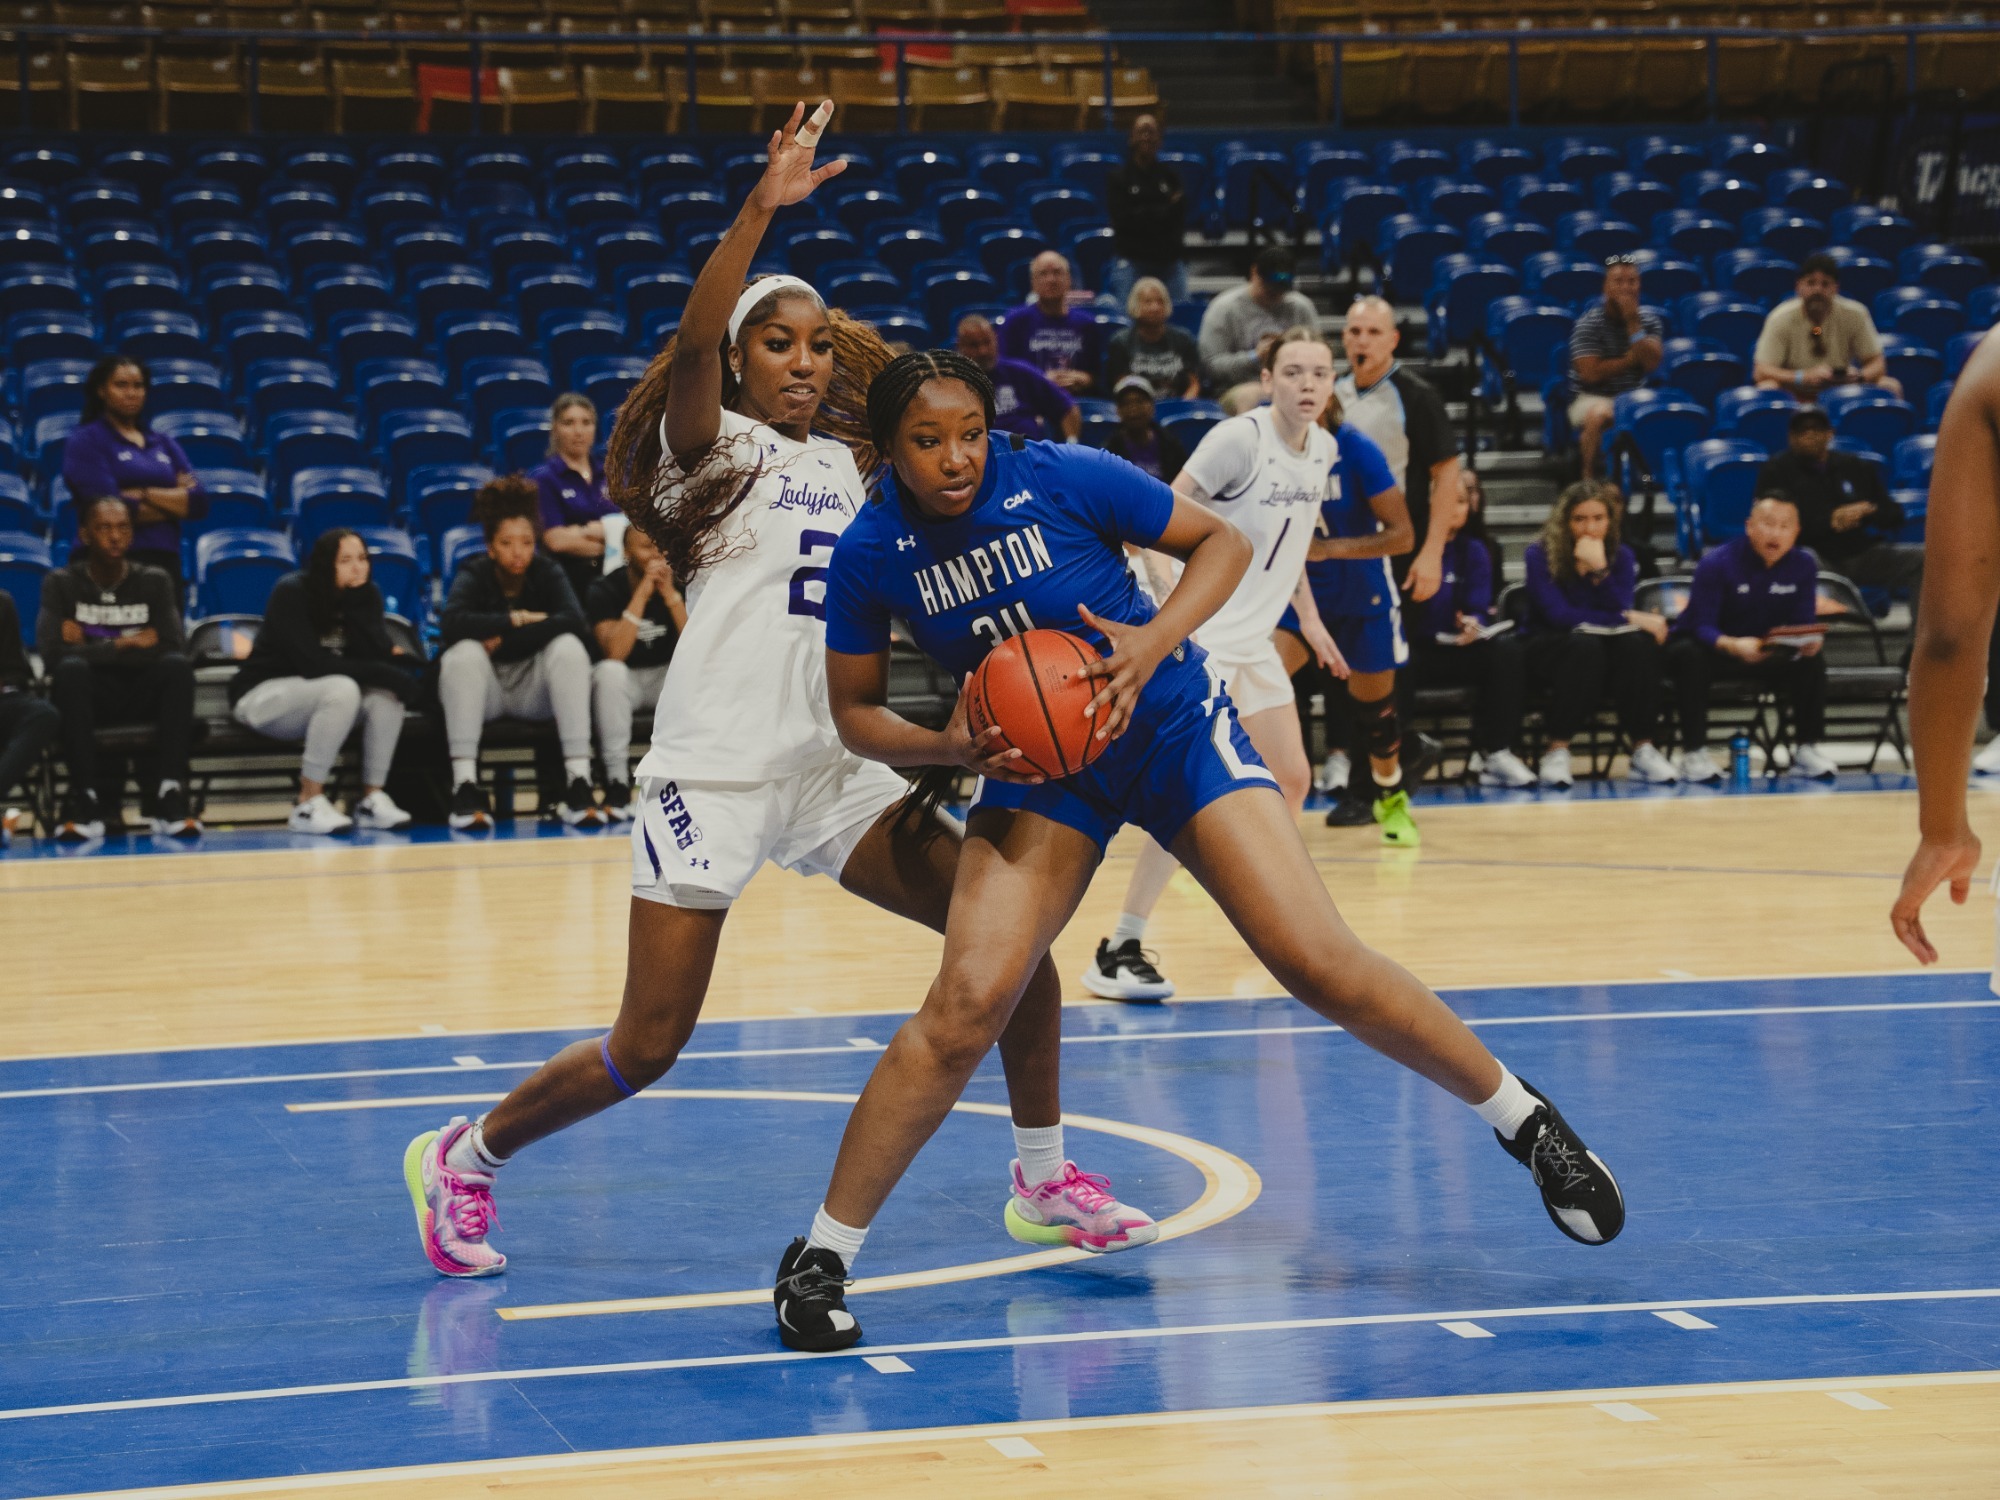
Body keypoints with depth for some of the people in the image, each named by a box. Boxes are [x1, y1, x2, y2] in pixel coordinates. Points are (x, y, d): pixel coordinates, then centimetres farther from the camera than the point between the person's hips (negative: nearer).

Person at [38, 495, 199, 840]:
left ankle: (169, 795, -36)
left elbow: (175, 650, -11)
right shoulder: (62, 584, 1)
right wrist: (123, 644, -14)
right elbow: (52, 655, -15)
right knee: (71, 669, -35)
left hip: (142, 696, 1)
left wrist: (93, 648, -13)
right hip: (89, 697, -1)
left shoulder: (154, 582, 4)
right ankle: (84, 797, -34)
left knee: (177, 667, -31)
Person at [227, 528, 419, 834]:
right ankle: (308, 805, -32)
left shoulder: (366, 596, -3)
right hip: (262, 694, -6)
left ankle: (372, 798, -18)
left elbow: (378, 654, -14)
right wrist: (382, 672, -31)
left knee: (386, 693, -23)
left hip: (318, 696, 6)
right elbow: (313, 664, -29)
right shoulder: (291, 592, -20)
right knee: (342, 690, -35)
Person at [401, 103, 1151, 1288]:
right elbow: (694, 338, -21)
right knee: (648, 1051, -7)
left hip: (836, 769, 6)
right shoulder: (712, 446, 0)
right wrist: (762, 208, -32)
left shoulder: (850, 467, 16)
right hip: (714, 771, -6)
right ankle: (462, 1159, 16)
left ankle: (1045, 1181, 11)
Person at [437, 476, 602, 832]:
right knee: (464, 652, -31)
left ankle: (578, 782, -32)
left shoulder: (548, 573, -5)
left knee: (569, 647, -27)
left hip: (534, 690, 1)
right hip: (485, 694, -1)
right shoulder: (474, 576, -10)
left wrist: (503, 639, -26)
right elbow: (452, 623, -30)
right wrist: (519, 620, -26)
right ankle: (465, 785, -36)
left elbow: (574, 621, -25)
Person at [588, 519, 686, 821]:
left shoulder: (680, 585, -7)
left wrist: (671, 596, -27)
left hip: (666, 678, 2)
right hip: (621, 682, -2)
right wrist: (642, 594, -31)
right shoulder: (606, 591, -14)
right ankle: (617, 782, -33)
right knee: (609, 672, -37)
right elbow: (614, 652, -29)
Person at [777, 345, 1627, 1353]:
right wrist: (948, 746, -20)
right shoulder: (871, 554, -12)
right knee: (965, 1009, -17)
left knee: (1322, 966, -11)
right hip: (1037, 762, 1)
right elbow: (855, 711, 0)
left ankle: (1524, 1122, 9)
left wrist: (1153, 642, -24)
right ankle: (820, 1256, -7)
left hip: (1170, 722, -1)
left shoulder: (1063, 478, -18)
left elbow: (1223, 541, -7)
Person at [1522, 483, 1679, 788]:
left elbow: (1620, 609, -11)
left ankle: (1644, 750, -27)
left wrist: (1599, 569, -25)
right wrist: (1630, 618, -20)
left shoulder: (1621, 556, 3)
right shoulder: (1541, 555, -8)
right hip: (1550, 650, -3)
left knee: (1638, 642, -30)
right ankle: (1556, 752, -34)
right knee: (1585, 643, -37)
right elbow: (1559, 615, -18)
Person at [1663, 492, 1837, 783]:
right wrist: (1734, 646, -49)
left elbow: (1803, 625, -7)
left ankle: (1809, 749, -9)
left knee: (1812, 660, -21)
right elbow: (1702, 628, -27)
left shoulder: (1803, 565, -9)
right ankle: (1694, 752, -32)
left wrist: (1809, 641, -34)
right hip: (1712, 646, -4)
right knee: (1689, 655, -37)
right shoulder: (1717, 563, -22)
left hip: (1766, 653, 4)